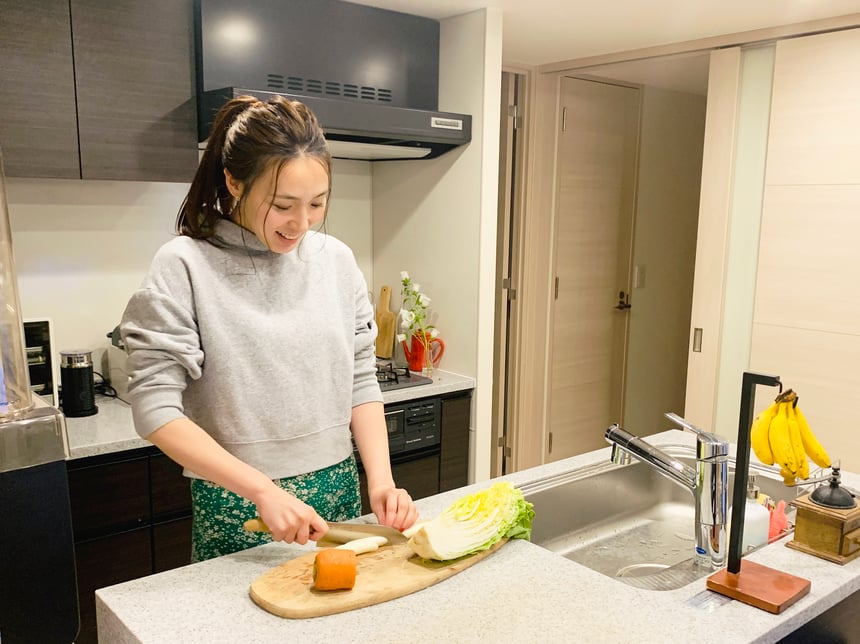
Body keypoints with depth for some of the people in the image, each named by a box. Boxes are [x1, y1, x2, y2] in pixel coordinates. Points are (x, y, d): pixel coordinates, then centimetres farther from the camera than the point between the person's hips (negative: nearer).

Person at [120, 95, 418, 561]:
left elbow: (361, 381, 3)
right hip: (236, 510, -4)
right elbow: (155, 409, -16)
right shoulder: (185, 266, -13)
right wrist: (263, 490, -21)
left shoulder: (336, 260, 0)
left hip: (338, 496, 4)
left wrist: (381, 479, -8)